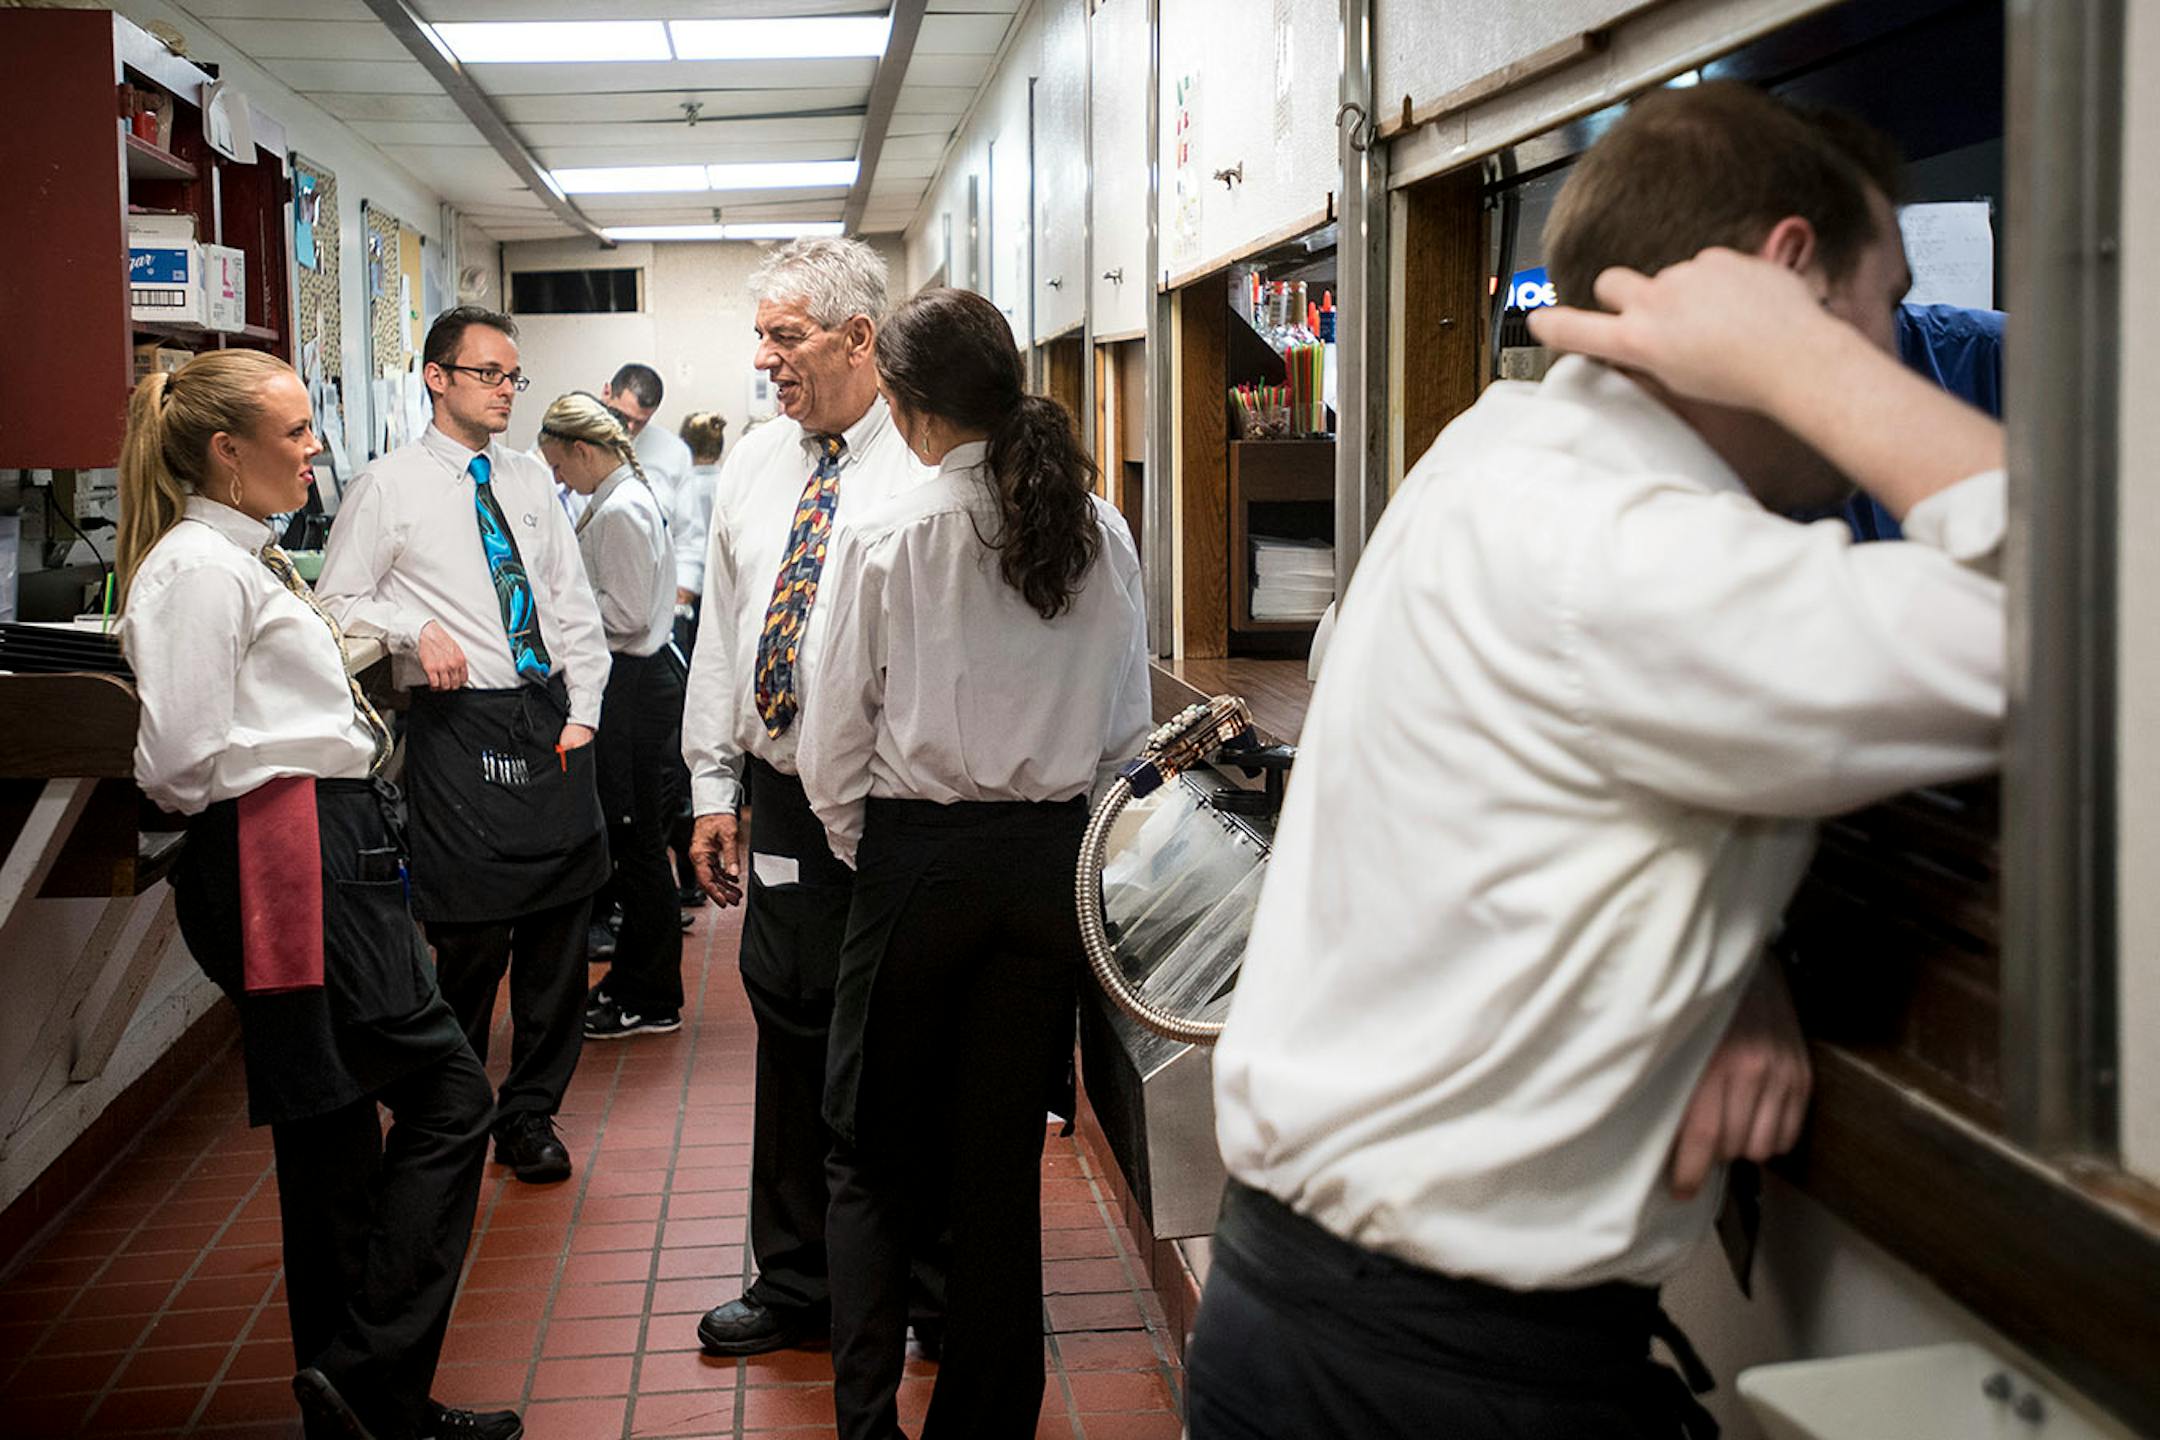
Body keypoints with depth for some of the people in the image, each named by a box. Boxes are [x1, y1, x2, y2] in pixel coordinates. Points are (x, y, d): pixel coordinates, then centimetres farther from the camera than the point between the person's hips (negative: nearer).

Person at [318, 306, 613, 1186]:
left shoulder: (531, 480, 12)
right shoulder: (389, 486, -1)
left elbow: (573, 602, 12)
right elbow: (337, 602, 0)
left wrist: (582, 712, 3)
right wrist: (418, 631, -15)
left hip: (551, 719, 5)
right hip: (461, 727, -5)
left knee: (559, 930, 9)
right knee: (473, 936, -2)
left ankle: (530, 1114, 25)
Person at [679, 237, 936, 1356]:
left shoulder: (929, 465, -9)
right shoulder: (752, 466, 11)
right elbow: (721, 631, 14)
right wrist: (714, 787, 11)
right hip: (780, 799, 5)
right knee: (791, 1034, 12)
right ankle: (796, 1283, 28)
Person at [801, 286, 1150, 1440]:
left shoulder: (883, 535, -11)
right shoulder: (1101, 533, 0)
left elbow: (833, 744, -6)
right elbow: (1128, 728, 7)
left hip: (918, 858, -3)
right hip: (1053, 864, 4)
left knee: (874, 1159, 13)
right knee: (1004, 1160, 13)